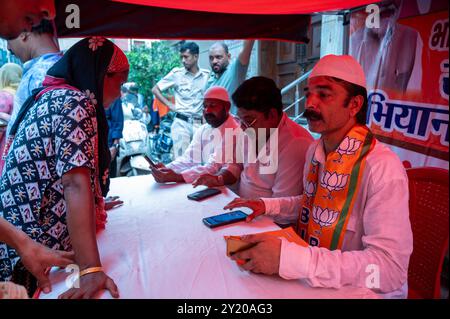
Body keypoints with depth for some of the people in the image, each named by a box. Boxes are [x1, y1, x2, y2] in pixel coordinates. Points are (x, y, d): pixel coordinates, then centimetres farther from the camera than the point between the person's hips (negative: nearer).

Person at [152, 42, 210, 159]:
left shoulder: (207, 75, 4)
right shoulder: (176, 73, 1)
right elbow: (155, 89, 8)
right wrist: (170, 104, 1)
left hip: (199, 123, 2)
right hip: (181, 123, -2)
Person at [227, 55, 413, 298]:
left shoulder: (382, 168, -22)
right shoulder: (315, 151, 1)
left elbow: (391, 268, -28)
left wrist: (289, 258, -34)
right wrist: (268, 205, 2)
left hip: (363, 291, -5)